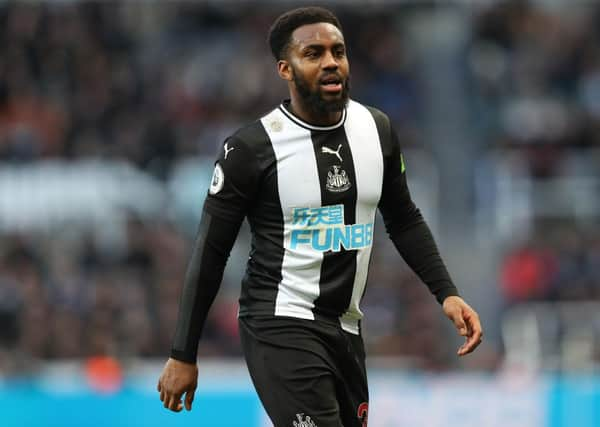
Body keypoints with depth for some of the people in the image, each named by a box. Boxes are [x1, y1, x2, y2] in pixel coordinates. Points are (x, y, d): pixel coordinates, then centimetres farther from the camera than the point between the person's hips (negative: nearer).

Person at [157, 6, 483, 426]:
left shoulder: (378, 130, 3)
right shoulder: (252, 147, -12)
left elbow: (404, 220, 18)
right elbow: (211, 253, -6)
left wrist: (446, 292, 5)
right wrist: (183, 356, -5)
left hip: (345, 328, 7)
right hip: (280, 325, -7)